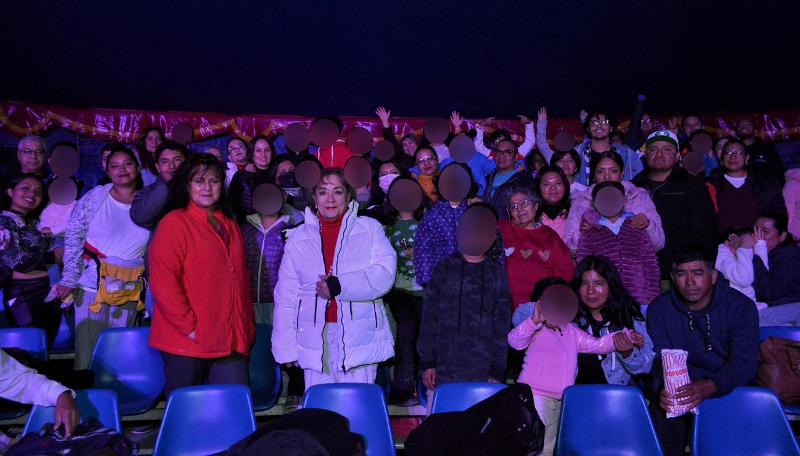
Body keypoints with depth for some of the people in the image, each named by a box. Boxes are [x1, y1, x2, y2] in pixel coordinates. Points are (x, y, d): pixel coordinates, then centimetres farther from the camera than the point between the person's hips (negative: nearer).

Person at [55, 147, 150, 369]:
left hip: (128, 292, 2)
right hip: (92, 286, -1)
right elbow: (73, 239, -2)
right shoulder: (94, 197, 0)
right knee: (87, 351, 0)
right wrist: (69, 279, -8)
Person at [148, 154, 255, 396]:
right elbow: (162, 282, -14)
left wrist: (247, 326, 13)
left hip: (231, 342, 6)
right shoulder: (174, 223, -5)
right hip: (187, 342, -5)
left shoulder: (230, 226, 16)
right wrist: (189, 326, -16)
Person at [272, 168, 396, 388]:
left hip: (359, 338, -2)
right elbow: (285, 297, 10)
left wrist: (340, 286, -14)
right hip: (315, 341, 2)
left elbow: (384, 275, -8)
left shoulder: (370, 229, 5)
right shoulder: (298, 238, 12)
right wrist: (286, 347, 4)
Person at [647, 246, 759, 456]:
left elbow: (745, 362, -12)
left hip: (729, 389, 0)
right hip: (679, 388, 0)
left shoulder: (741, 306, -4)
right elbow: (660, 358, -4)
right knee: (660, 413, -28)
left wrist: (709, 387, -32)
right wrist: (663, 388, -28)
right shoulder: (660, 309, 0)